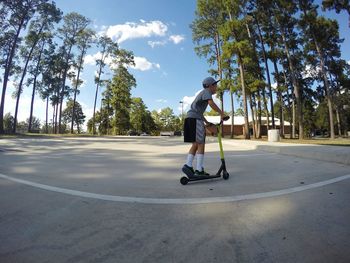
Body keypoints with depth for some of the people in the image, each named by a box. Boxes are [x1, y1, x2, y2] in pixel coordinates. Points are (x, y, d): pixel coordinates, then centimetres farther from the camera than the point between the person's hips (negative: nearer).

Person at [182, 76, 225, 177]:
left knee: (195, 144, 12)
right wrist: (221, 113, -12)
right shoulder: (206, 91, 1)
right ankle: (199, 170, -6)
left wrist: (208, 123, 29)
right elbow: (211, 103, -21)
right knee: (201, 145, -7)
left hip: (190, 118, 9)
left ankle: (188, 165, 5)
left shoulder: (202, 93, 29)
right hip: (195, 119, -9)